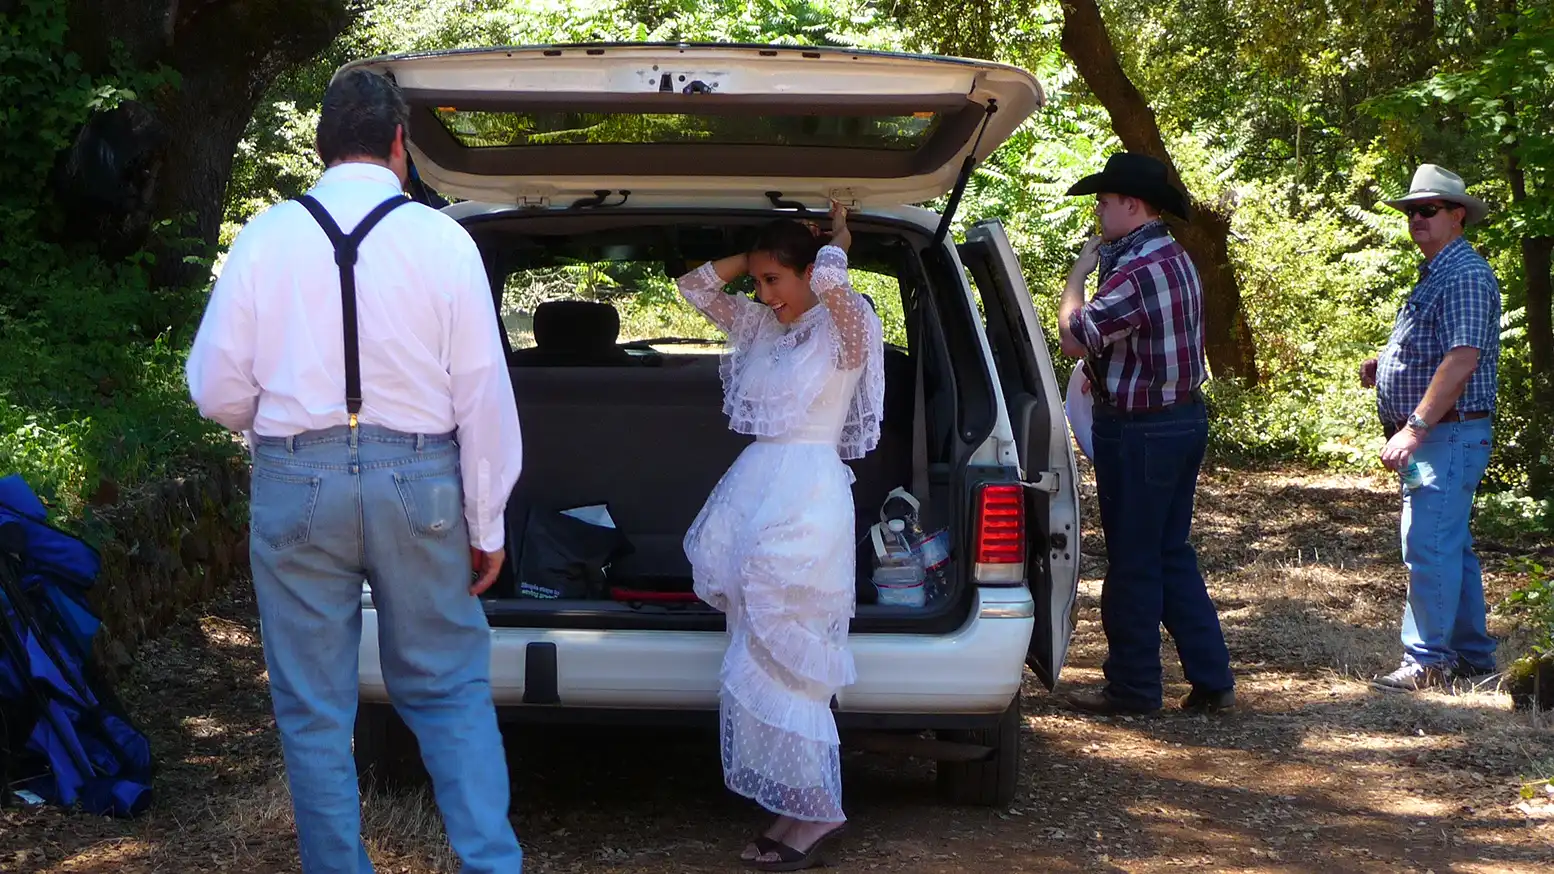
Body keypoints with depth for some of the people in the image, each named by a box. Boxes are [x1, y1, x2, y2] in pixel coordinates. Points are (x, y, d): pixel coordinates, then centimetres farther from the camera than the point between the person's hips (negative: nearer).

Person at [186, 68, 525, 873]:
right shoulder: (442, 240, -4)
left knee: (313, 709, 11)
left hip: (298, 482, 0)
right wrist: (485, 525, 3)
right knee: (450, 692, 13)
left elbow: (218, 390, -1)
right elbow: (483, 393, -5)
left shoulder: (266, 237, -3)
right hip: (419, 484, 0)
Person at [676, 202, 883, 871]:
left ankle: (814, 809, -5)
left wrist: (836, 242, -7)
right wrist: (755, 258, 12)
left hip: (807, 498, -8)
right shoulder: (760, 326, 14)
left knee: (780, 660, -10)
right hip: (755, 486, 8)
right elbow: (694, 285, 20)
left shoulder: (844, 331, -7)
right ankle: (798, 807, 5)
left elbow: (831, 281, -28)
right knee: (759, 658, 3)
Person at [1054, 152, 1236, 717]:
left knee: (1132, 562, 1)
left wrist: (1079, 272, -11)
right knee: (1171, 553, 16)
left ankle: (1133, 687, 10)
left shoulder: (1136, 272, -23)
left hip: (1139, 431, -10)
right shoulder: (1176, 259, 11)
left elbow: (1074, 338, -23)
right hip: (1184, 417, 10)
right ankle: (1211, 679, 16)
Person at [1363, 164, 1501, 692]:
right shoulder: (1435, 274, 18)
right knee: (1452, 548, 14)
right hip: (1435, 437, 11)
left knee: (1429, 548, -11)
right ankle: (1472, 655, 21)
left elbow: (1462, 360, -24)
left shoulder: (1465, 275, -15)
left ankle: (1427, 662, -9)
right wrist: (1383, 367, 12)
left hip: (1450, 435, -11)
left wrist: (1415, 428, -26)